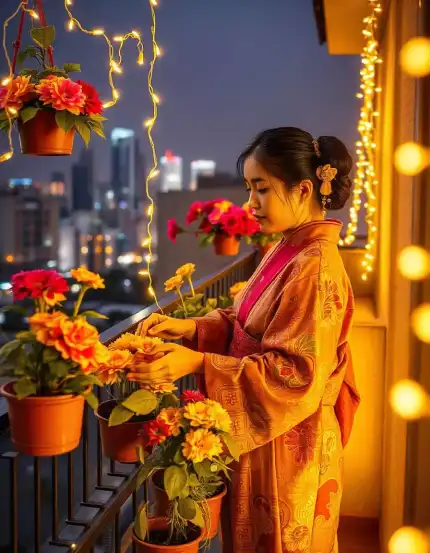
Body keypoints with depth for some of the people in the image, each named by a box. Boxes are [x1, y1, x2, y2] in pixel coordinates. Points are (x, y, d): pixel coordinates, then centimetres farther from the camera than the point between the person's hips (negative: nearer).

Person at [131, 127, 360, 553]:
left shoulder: (314, 267, -24)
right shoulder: (287, 252, 4)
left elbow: (296, 375, -27)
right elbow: (246, 324, 9)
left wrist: (198, 364, -31)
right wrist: (191, 328, -8)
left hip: (286, 447, -8)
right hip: (261, 436, 8)